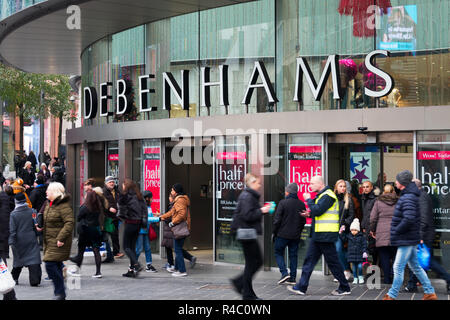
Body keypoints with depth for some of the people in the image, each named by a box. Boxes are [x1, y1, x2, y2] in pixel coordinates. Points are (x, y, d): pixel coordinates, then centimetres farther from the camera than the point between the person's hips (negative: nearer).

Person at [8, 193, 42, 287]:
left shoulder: (14, 214, -9)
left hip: (19, 241, -1)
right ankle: (35, 280, -7)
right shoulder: (31, 212, -2)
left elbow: (12, 230, -9)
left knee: (18, 259, 14)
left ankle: (14, 278, 28)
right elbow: (35, 226, 8)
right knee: (33, 259, -1)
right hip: (31, 240, 1)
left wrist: (12, 241, -5)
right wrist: (35, 237, 20)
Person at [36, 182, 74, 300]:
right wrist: (41, 227, 11)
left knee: (51, 265, -15)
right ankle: (60, 294, 21)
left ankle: (60, 293, -5)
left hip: (58, 243, -9)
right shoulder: (49, 205, 15)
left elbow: (69, 223, -24)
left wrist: (61, 238, -27)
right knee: (56, 266, 12)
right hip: (49, 241, 9)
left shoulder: (63, 206, -16)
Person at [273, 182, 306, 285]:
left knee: (278, 253, 9)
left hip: (282, 234, -4)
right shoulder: (301, 204, 4)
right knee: (293, 255, 10)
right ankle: (293, 277, 10)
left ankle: (284, 273, -6)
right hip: (295, 236, 4)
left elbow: (277, 219, -11)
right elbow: (303, 221, 10)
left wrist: (274, 232, 0)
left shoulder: (283, 203, -11)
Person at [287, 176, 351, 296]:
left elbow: (317, 210, -24)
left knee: (332, 261, -2)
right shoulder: (321, 195, 18)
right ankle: (301, 287, 11)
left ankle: (345, 288, 9)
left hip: (326, 235, -10)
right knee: (309, 259, 8)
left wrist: (309, 200, -11)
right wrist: (310, 214, 11)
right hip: (318, 235, 10)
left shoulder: (328, 196, -14)